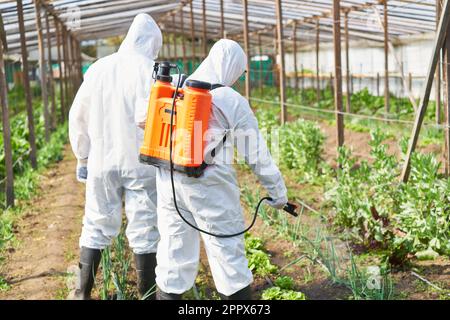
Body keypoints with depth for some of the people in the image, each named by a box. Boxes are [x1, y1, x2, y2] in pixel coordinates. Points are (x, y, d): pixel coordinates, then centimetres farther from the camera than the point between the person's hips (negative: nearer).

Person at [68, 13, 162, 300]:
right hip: (140, 163, -4)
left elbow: (78, 116, 7)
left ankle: (83, 292, 20)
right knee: (145, 230, 7)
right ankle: (146, 294, 15)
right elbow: (147, 117, -22)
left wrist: (82, 158, 15)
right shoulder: (149, 70, -9)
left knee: (96, 226, 14)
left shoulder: (98, 68, 4)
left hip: (101, 162, 4)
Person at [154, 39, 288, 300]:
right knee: (229, 256, 6)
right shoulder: (233, 102, -6)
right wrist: (278, 193, 7)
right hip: (210, 187, -5)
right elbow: (257, 155, -3)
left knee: (173, 254, 14)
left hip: (169, 184, 5)